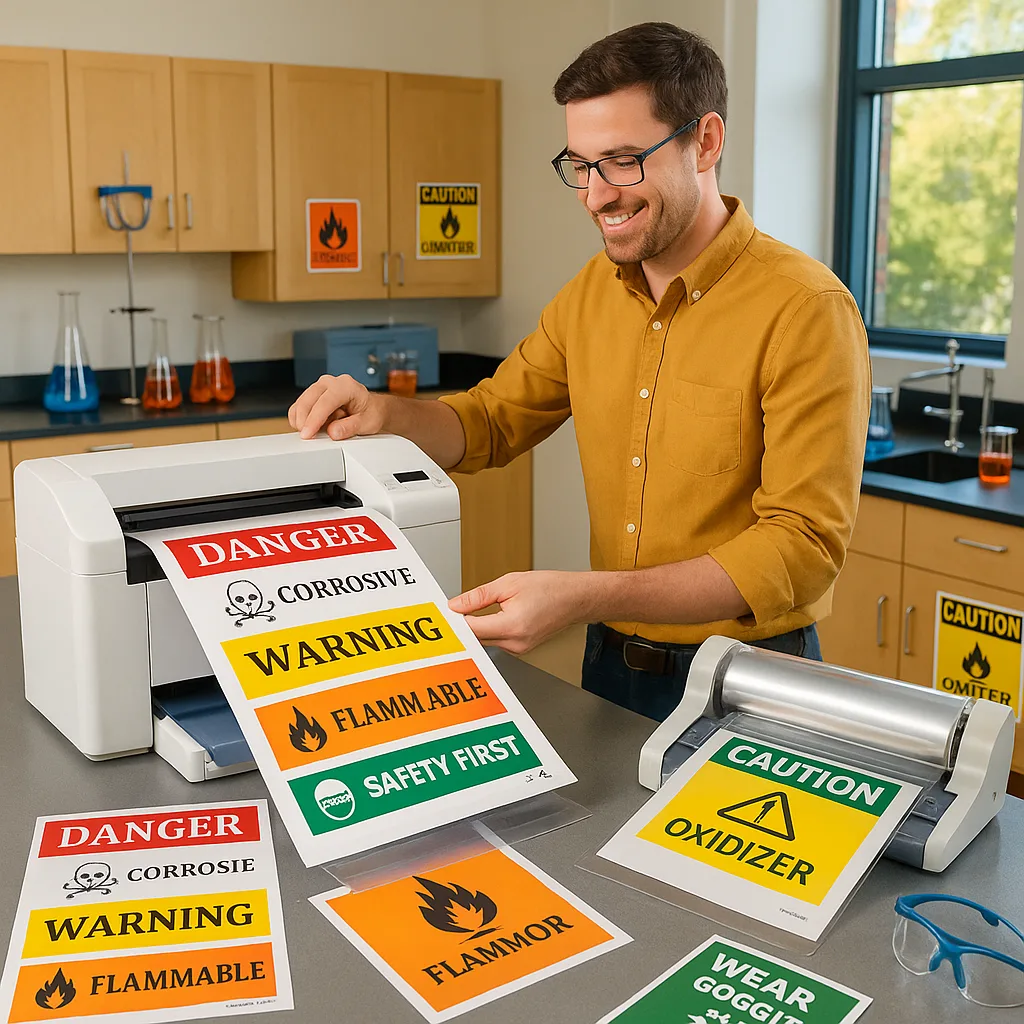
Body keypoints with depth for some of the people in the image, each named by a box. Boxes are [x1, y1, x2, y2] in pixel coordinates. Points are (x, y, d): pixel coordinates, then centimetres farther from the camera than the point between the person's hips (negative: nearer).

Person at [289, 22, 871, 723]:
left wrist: (586, 598, -34)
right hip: (610, 664, 6)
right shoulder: (590, 295, 2)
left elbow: (804, 546, -24)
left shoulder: (805, 310, -20)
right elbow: (492, 422, 11)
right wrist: (386, 415, -11)